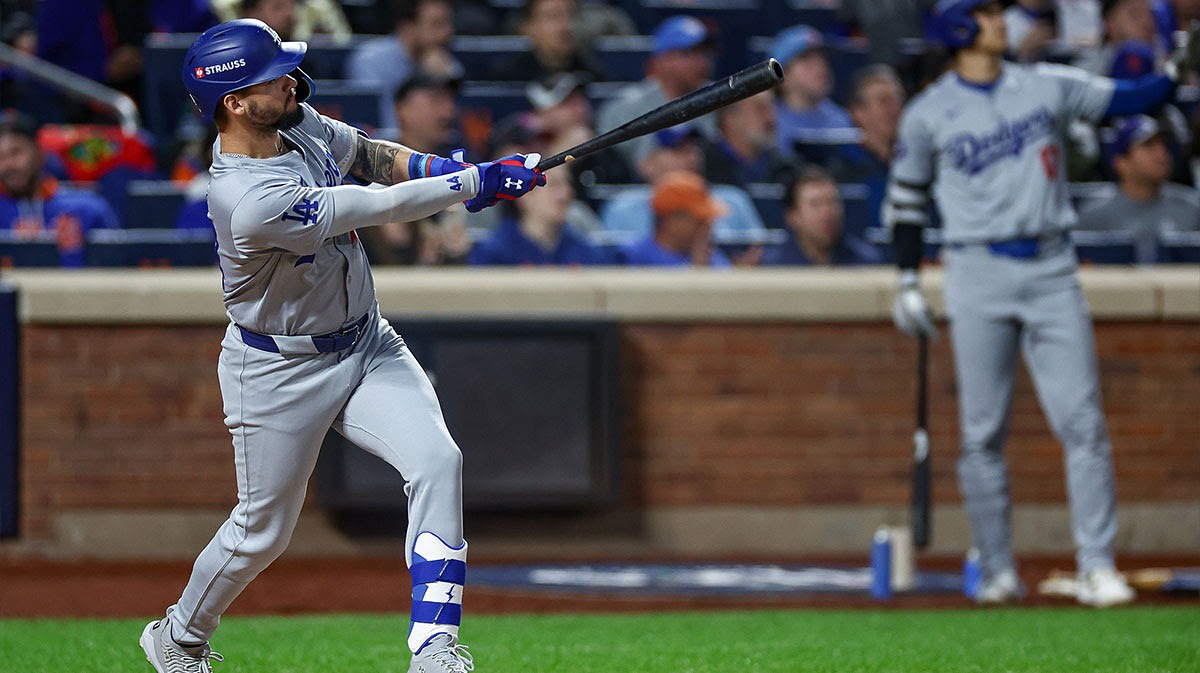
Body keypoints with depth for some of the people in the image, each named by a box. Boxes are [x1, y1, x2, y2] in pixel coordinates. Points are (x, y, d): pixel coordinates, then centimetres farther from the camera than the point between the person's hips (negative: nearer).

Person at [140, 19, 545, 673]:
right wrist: (474, 182, -19)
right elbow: (376, 207, -29)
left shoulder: (297, 124, -8)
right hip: (278, 372, -7)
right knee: (263, 530, 9)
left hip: (365, 344, 7)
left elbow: (364, 155, 11)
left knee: (437, 460, -15)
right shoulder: (250, 202, -34)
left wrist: (434, 167, -9)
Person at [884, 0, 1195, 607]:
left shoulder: (1047, 86, 7)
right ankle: (998, 571, 10)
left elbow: (1126, 100, 6)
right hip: (978, 275, -1)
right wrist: (908, 283, 5)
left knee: (1082, 421, -6)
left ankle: (1097, 567, -5)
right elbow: (905, 198, 9)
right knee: (982, 435, 0)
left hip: (1051, 272, 2)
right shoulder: (929, 114, 2)